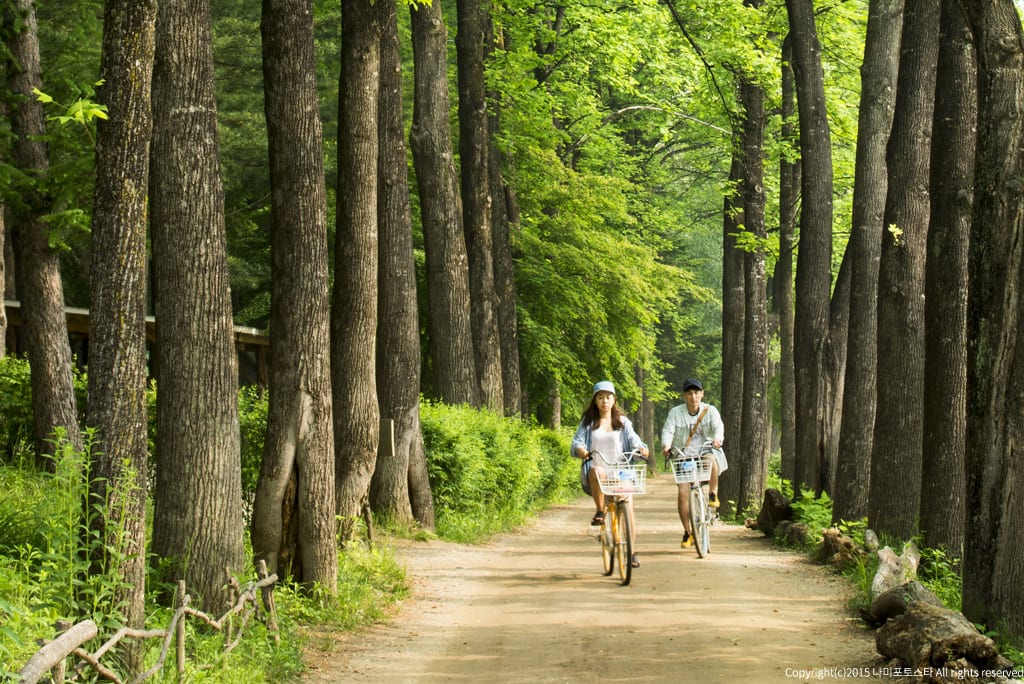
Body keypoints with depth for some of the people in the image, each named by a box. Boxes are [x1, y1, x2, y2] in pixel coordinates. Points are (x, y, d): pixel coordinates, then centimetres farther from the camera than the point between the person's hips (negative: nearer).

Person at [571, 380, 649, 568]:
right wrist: (580, 449, -23)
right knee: (596, 471, -40)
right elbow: (577, 441, 2)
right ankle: (600, 512, -27)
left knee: (627, 508, -15)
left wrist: (641, 448, -23)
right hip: (595, 466, -1)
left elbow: (633, 439, 1)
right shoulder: (588, 422, 13)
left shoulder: (623, 422, 14)